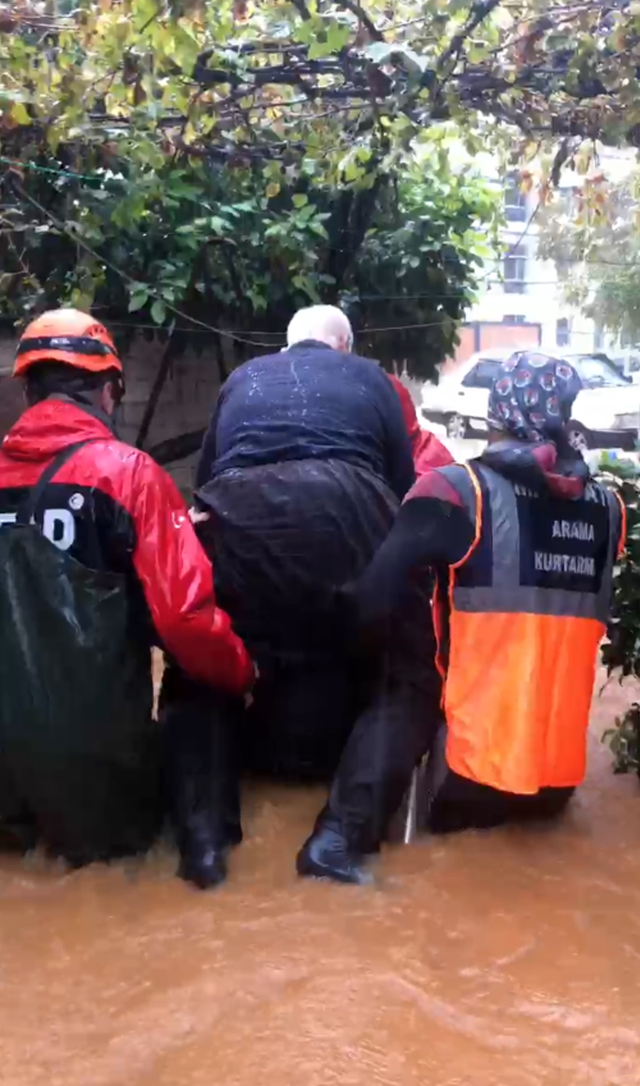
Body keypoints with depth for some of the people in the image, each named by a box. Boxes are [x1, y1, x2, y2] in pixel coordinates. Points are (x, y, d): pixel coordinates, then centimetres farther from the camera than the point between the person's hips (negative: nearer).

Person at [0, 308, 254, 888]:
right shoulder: (126, 471, -11)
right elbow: (185, 614, -18)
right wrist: (242, 673, 1)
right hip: (102, 760, -5)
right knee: (206, 683, 19)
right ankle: (198, 830, 2)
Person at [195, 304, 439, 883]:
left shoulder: (241, 379, 32)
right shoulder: (369, 376, 26)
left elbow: (204, 479, 32)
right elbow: (404, 483, 21)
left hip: (241, 525, 3)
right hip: (343, 516, -2)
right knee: (399, 676, 12)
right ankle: (344, 832, -5)